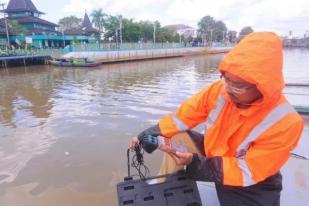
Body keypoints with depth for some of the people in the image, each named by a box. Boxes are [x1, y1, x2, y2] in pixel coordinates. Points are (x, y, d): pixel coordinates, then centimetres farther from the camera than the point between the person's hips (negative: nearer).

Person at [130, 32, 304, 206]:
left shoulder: (285, 122, -31)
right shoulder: (219, 89, -21)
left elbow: (246, 172, -27)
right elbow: (182, 117, -11)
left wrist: (195, 163, -34)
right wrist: (147, 136, -13)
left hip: (250, 186, -3)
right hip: (212, 153, 4)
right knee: (178, 136, -11)